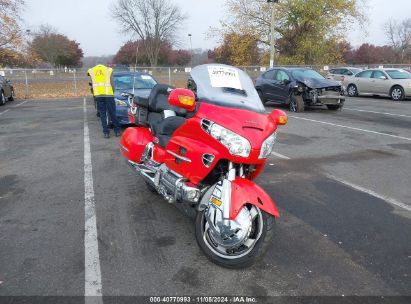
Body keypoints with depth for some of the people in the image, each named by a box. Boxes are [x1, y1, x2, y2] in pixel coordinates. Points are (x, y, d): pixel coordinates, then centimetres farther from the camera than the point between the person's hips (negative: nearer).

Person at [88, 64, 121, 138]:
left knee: (102, 115, 7)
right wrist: (113, 93, 18)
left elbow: (93, 84, 12)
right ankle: (117, 131, 13)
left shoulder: (91, 71, 17)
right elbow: (112, 83, 7)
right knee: (112, 114, 6)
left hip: (98, 95, 1)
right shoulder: (109, 70, 12)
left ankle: (106, 132, 6)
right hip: (108, 94, -1)